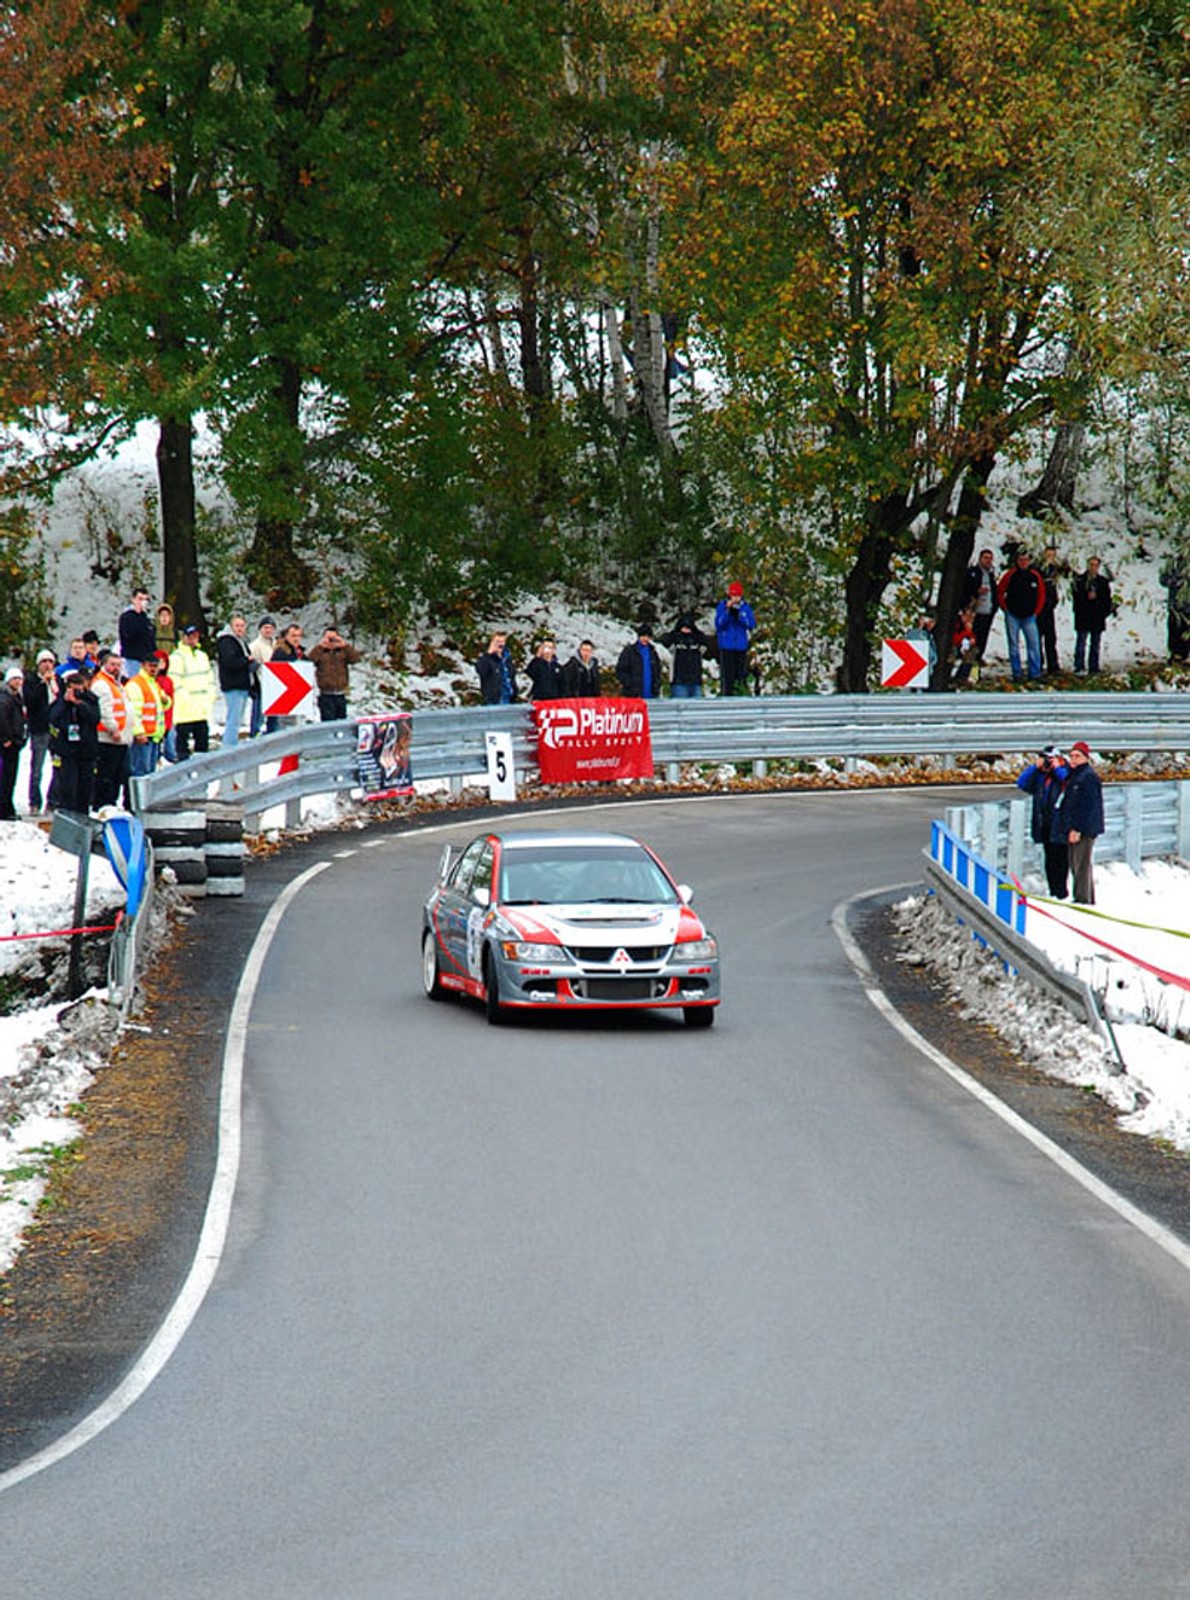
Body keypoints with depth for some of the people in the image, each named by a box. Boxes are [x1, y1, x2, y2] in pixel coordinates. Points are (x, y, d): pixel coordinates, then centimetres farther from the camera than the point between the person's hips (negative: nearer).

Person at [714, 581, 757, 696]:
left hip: (741, 646, 3)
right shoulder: (722, 606, -1)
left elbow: (752, 625, -3)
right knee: (727, 675, -7)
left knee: (741, 674, 6)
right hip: (726, 646, -3)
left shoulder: (745, 607, 5)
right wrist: (727, 611, -21)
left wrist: (738, 614, -15)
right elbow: (719, 624, -10)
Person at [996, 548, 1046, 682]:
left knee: (1034, 644, -4)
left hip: (1029, 616, 1)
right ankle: (1016, 674, 10)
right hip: (1012, 616, -1)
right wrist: (1005, 608, 0)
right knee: (1014, 645, 4)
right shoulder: (1010, 575, -5)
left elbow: (1041, 594, 11)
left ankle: (1035, 674, 0)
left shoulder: (1035, 575, 1)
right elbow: (1000, 592, 3)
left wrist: (1036, 611, 5)